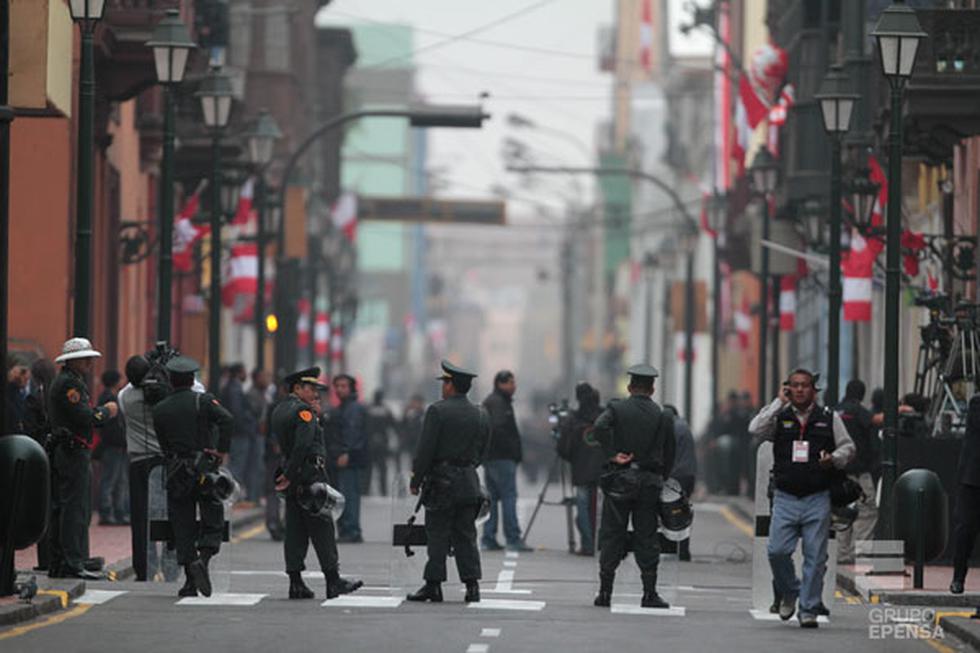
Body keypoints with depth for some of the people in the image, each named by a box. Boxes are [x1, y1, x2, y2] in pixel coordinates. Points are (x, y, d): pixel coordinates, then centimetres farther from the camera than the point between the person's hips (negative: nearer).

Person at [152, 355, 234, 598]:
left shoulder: (160, 409, 6)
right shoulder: (203, 401, -3)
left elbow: (163, 444, 10)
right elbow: (227, 420, -18)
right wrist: (221, 451, -12)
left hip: (176, 474, 2)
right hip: (205, 468, -2)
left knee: (183, 527, 6)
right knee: (213, 524, 5)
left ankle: (191, 582, -1)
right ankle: (202, 559, -22)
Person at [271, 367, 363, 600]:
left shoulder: (279, 410, 15)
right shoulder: (303, 410, -13)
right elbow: (302, 445, -22)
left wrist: (316, 415, 11)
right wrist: (289, 476, -16)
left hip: (293, 477, 8)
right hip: (311, 475, -8)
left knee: (295, 531, 7)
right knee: (322, 529, -3)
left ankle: (296, 582, 5)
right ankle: (333, 581, 0)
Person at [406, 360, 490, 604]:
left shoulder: (437, 411, -9)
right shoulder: (480, 416, 10)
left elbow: (426, 449, -11)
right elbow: (481, 453, 13)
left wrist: (416, 480, -5)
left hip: (441, 483, -5)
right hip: (469, 483, 5)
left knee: (437, 535, -1)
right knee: (466, 535, 8)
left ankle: (433, 585, -2)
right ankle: (472, 585, 3)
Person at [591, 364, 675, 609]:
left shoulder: (617, 409, -1)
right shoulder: (663, 417, 4)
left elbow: (600, 428, -21)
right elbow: (670, 454, 5)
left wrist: (612, 455, -13)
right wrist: (660, 480, 13)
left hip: (619, 480, -1)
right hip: (650, 483, 1)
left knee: (611, 536, 4)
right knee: (647, 538, 5)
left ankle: (605, 591, 2)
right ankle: (650, 593, 2)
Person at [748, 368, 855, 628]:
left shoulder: (829, 418, 8)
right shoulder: (780, 417, 7)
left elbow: (848, 447, 12)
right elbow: (756, 429, -10)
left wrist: (834, 459, -9)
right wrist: (779, 402, -6)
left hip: (817, 499, 0)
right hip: (785, 498, 0)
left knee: (815, 556, -2)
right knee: (777, 551, -9)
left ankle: (809, 610, 6)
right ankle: (788, 592, 18)